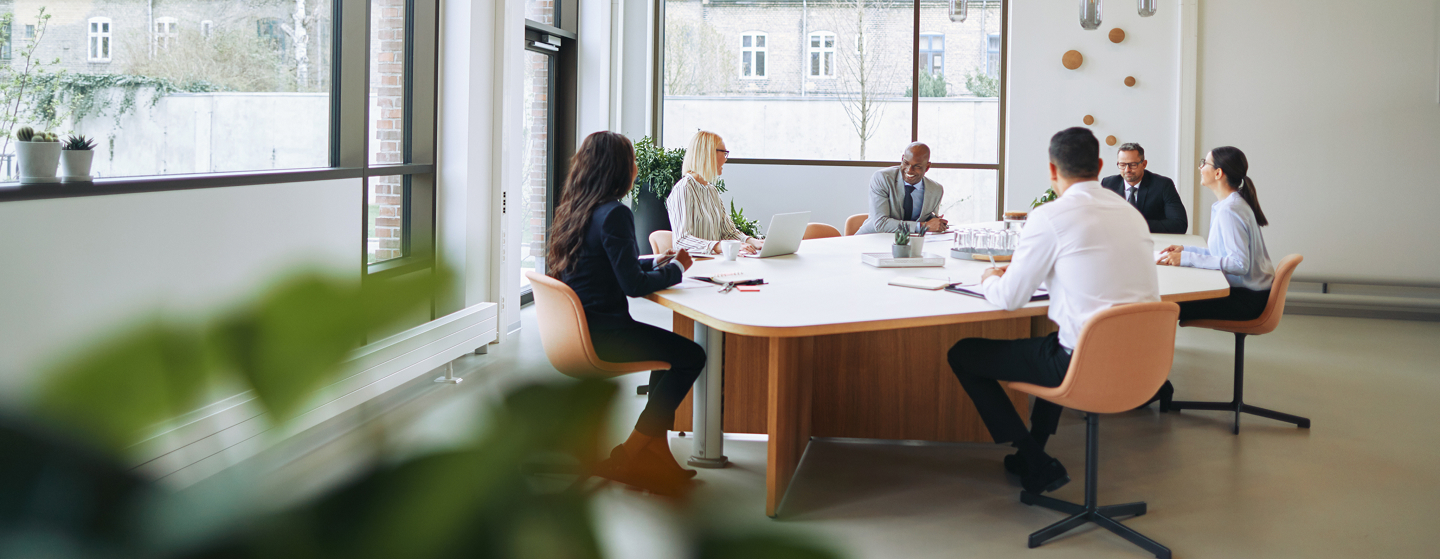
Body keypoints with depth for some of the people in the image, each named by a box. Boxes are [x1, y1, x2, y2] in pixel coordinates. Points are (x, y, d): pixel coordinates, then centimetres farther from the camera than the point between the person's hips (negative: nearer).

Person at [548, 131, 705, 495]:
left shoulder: (575, 210, 10)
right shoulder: (614, 214, -19)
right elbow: (633, 284, -20)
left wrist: (657, 262, 17)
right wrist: (676, 268, -4)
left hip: (579, 328, 10)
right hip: (601, 334, -10)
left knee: (672, 347, 21)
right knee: (692, 356, -1)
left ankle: (655, 452, 19)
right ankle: (626, 458, 4)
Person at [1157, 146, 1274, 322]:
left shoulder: (1229, 210, -21)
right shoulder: (1228, 204, 12)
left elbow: (1239, 264, -27)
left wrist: (1186, 258, -26)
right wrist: (1184, 250, 8)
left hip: (1248, 298, -10)